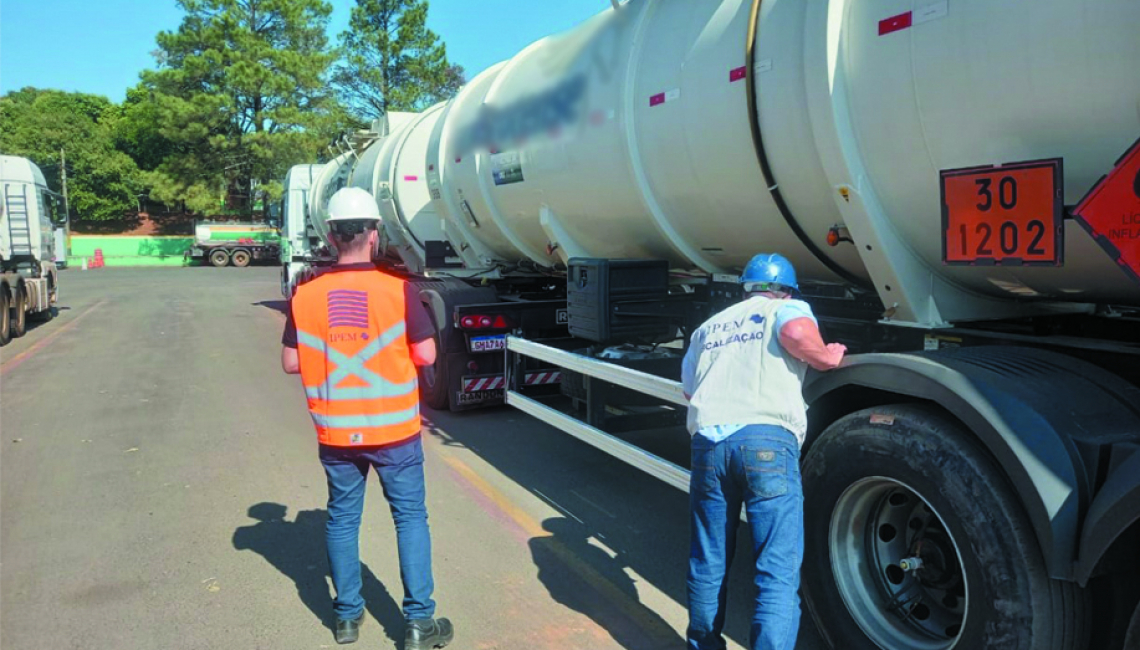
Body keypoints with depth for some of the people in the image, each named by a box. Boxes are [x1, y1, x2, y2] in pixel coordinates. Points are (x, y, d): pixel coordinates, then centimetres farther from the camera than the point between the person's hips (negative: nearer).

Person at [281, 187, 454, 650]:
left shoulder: (306, 295, -5)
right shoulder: (398, 290, -14)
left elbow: (291, 362, 1)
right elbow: (426, 355, -10)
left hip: (335, 433, 3)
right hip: (394, 431, -2)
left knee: (342, 518, 18)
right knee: (410, 517, 10)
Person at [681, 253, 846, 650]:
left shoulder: (708, 327, 29)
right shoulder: (787, 308, 14)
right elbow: (797, 332, -10)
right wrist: (827, 357, 8)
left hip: (707, 441, 5)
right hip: (766, 441, -5)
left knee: (708, 564, 18)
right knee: (779, 572, -2)